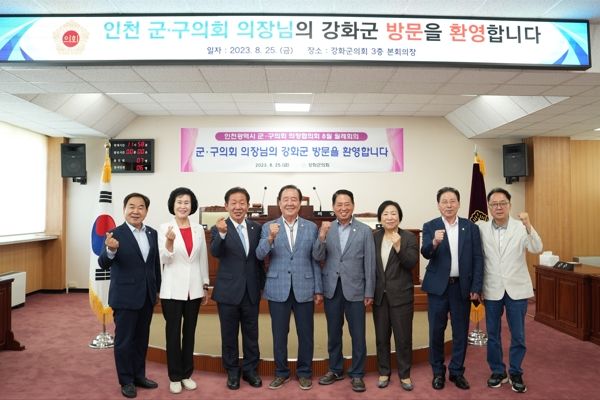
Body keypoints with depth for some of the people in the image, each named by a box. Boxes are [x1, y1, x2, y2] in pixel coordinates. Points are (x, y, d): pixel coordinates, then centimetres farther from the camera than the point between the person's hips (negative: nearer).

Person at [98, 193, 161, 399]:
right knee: (124, 340, 8)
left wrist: (158, 289, 10)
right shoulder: (115, 234, -13)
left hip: (147, 296, 5)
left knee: (142, 338, 17)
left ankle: (139, 375, 33)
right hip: (125, 297, -5)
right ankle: (126, 381, 24)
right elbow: (103, 264, -22)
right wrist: (110, 249, -43)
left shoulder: (152, 233, 3)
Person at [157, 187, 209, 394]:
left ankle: (187, 374, 26)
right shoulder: (165, 228, -5)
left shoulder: (198, 229, 4)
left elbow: (203, 259, 9)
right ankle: (174, 377, 21)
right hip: (173, 289, -3)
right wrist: (170, 242, -28)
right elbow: (165, 260, -9)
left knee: (189, 332, 12)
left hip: (194, 288, 3)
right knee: (173, 333, 6)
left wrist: (205, 286, 9)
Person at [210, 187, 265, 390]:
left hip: (251, 290, 3)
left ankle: (250, 369, 31)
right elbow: (215, 253, -26)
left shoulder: (256, 227, 3)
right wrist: (222, 233, -44)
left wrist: (262, 284, 11)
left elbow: (259, 257, 9)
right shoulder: (218, 228, -8)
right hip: (228, 291, -2)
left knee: (251, 333, 14)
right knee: (229, 335, 11)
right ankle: (232, 372, 29)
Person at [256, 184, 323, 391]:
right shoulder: (268, 227, 1)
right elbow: (259, 255, -11)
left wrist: (318, 289, 1)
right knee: (279, 334, 11)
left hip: (304, 289, 0)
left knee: (306, 334, 10)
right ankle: (281, 372, 29)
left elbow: (315, 260, 4)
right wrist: (270, 238, -29)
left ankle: (304, 372, 29)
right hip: (278, 289, 0)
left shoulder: (311, 227, 3)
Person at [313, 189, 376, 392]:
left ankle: (356, 374, 22)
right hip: (332, 288, 2)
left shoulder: (365, 230, -2)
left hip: (354, 288, -2)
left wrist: (369, 292, -3)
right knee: (333, 333, 15)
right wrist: (322, 236, -20)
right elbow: (318, 257, -4)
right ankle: (335, 369, 31)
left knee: (358, 334, 6)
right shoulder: (326, 228, 3)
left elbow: (370, 263, -2)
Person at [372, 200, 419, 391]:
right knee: (381, 337, 13)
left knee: (403, 337, 7)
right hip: (379, 295, 3)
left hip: (401, 295, -2)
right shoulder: (374, 237, 3)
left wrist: (398, 247, -28)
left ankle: (404, 374, 23)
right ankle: (384, 372, 28)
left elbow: (411, 263, -14)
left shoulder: (409, 237, -4)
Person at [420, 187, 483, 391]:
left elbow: (478, 259, 1)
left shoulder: (471, 227, 3)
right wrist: (434, 242, -37)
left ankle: (457, 371, 28)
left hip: (462, 287, 1)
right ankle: (438, 372, 25)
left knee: (461, 332, 11)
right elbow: (425, 253, -15)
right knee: (436, 331, 8)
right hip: (438, 286, -1)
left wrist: (476, 288, -5)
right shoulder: (430, 226, -1)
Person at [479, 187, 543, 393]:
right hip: (492, 290, 1)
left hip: (517, 289, 0)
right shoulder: (481, 229, -3)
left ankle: (516, 373, 27)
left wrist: (528, 226, -32)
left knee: (518, 335, 9)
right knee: (493, 334, 12)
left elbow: (537, 249, -18)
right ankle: (498, 371, 29)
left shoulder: (521, 227, -4)